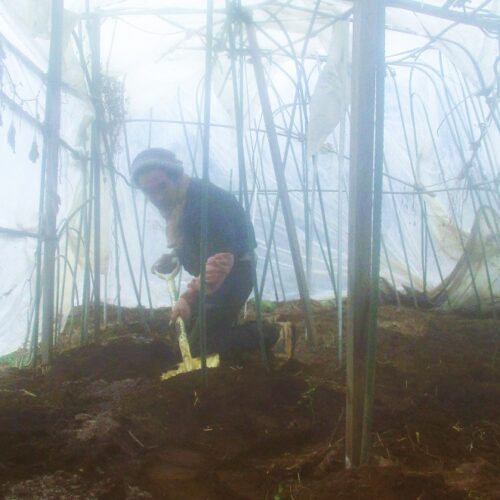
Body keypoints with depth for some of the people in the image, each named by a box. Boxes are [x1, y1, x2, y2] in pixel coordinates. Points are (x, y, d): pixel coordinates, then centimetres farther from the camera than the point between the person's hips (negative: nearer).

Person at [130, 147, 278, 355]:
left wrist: (190, 296, -40)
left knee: (201, 345, -10)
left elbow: (221, 255, -35)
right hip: (207, 273, 10)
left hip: (232, 272, -9)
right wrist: (171, 257, 3)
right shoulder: (175, 200, 4)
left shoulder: (204, 199, -28)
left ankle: (269, 336, 1)